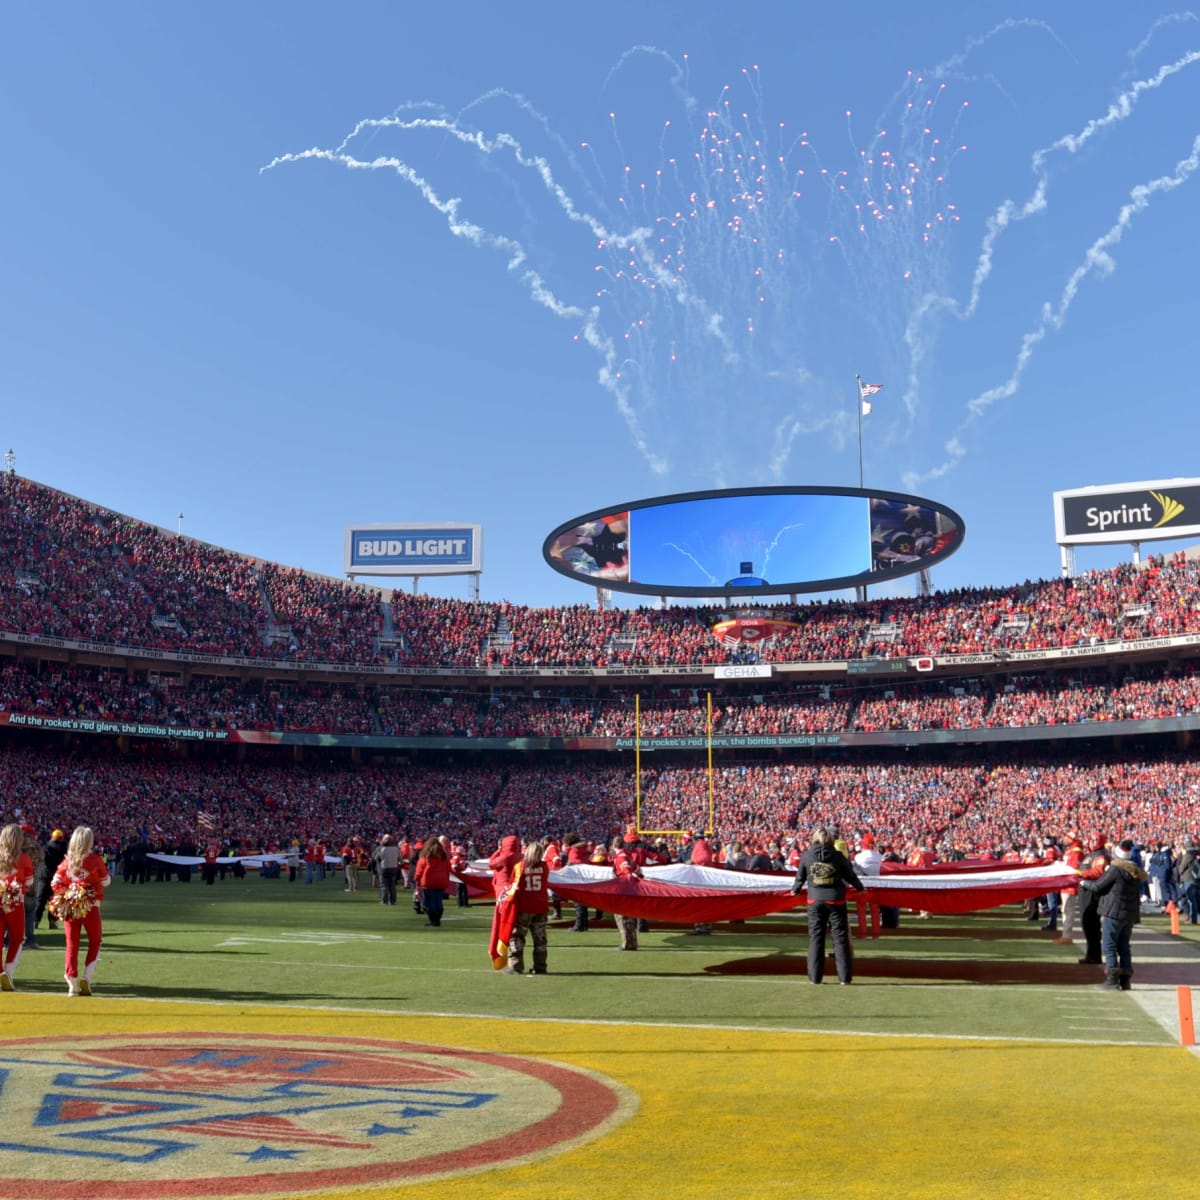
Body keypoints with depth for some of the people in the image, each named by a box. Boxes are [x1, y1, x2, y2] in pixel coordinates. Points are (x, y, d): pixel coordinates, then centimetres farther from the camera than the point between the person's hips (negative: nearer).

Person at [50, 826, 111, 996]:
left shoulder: (67, 861, 2)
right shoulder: (95, 860, -7)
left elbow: (55, 883, -1)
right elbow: (106, 881, 4)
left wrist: (66, 895, 5)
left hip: (69, 905, 3)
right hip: (90, 906, -3)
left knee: (72, 944, 7)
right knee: (94, 941, 12)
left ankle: (73, 984, 4)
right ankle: (87, 976, -3)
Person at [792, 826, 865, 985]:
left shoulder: (806, 856, -2)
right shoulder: (838, 856, -5)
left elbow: (800, 877, 8)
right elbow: (850, 875, 6)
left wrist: (795, 890, 29)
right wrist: (860, 887, 26)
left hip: (815, 900, 1)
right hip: (835, 899, -1)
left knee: (815, 937, 7)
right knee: (840, 937, 6)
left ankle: (815, 976, 7)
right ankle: (845, 976, 7)